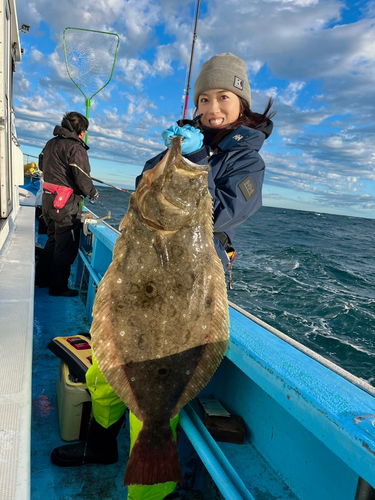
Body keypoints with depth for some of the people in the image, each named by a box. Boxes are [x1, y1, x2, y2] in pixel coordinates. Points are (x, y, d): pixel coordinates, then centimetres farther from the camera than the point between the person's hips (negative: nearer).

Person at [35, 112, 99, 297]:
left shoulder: (51, 143, 12)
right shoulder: (75, 147, -15)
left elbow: (42, 165, 24)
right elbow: (82, 177, -19)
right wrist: (92, 192, -2)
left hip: (48, 198, 9)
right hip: (66, 204, -9)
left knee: (53, 240, 22)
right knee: (66, 246, 0)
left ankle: (42, 278, 32)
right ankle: (58, 287, 8)